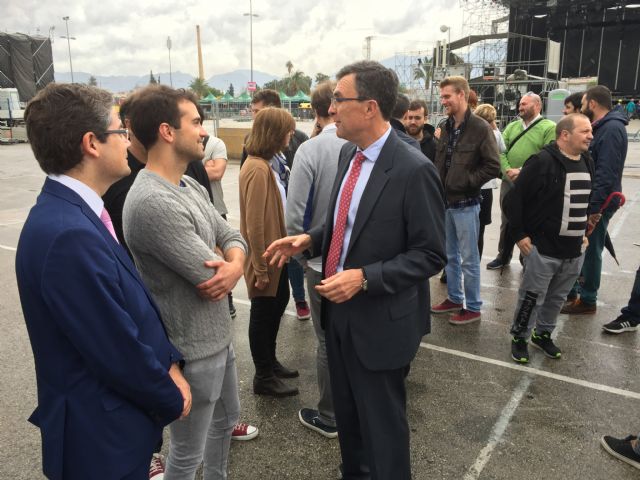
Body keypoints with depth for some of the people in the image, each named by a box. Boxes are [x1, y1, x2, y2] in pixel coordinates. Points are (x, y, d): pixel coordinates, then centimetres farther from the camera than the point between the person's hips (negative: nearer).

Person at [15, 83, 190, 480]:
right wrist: (171, 399, -9)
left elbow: (134, 303, 6)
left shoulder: (76, 212, 0)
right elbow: (119, 352, -25)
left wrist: (170, 364, -1)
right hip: (102, 434, -8)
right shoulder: (69, 235, -31)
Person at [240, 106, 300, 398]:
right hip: (264, 255, -9)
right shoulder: (258, 169, -24)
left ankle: (270, 362, 40)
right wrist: (260, 268, -20)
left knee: (278, 303, 21)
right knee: (263, 311, 6)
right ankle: (263, 377, 25)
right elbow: (255, 224, -24)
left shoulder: (271, 163, 6)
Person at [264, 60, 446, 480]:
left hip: (381, 320, -8)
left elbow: (430, 254, -19)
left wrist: (364, 278, -26)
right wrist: (310, 240, -1)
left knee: (382, 423, 13)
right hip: (339, 310, 8)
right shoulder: (349, 153, 4)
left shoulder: (413, 169, -21)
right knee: (347, 415, 26)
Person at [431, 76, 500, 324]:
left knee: (468, 258, 3)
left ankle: (473, 307, 17)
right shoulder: (446, 127, 9)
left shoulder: (480, 128, -12)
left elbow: (493, 167, -14)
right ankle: (454, 298, 32)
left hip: (465, 203, -7)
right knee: (450, 255, 17)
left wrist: (465, 182, -16)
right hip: (445, 201, 7)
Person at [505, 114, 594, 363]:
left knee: (557, 298, 18)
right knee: (532, 298, 4)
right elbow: (513, 199, -15)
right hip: (543, 249, -7)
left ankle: (543, 334, 37)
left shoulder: (588, 163, 8)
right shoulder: (542, 162, -16)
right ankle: (519, 338, 23)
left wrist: (584, 232, 17)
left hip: (575, 251, 7)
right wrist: (519, 234, -14)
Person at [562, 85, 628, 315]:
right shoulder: (601, 127, 14)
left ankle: (587, 300, 13)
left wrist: (595, 208, -27)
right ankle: (571, 291, 30)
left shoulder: (612, 129, -19)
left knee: (590, 251, 1)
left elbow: (606, 173, -25)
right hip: (589, 200, 10)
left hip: (598, 203, -10)